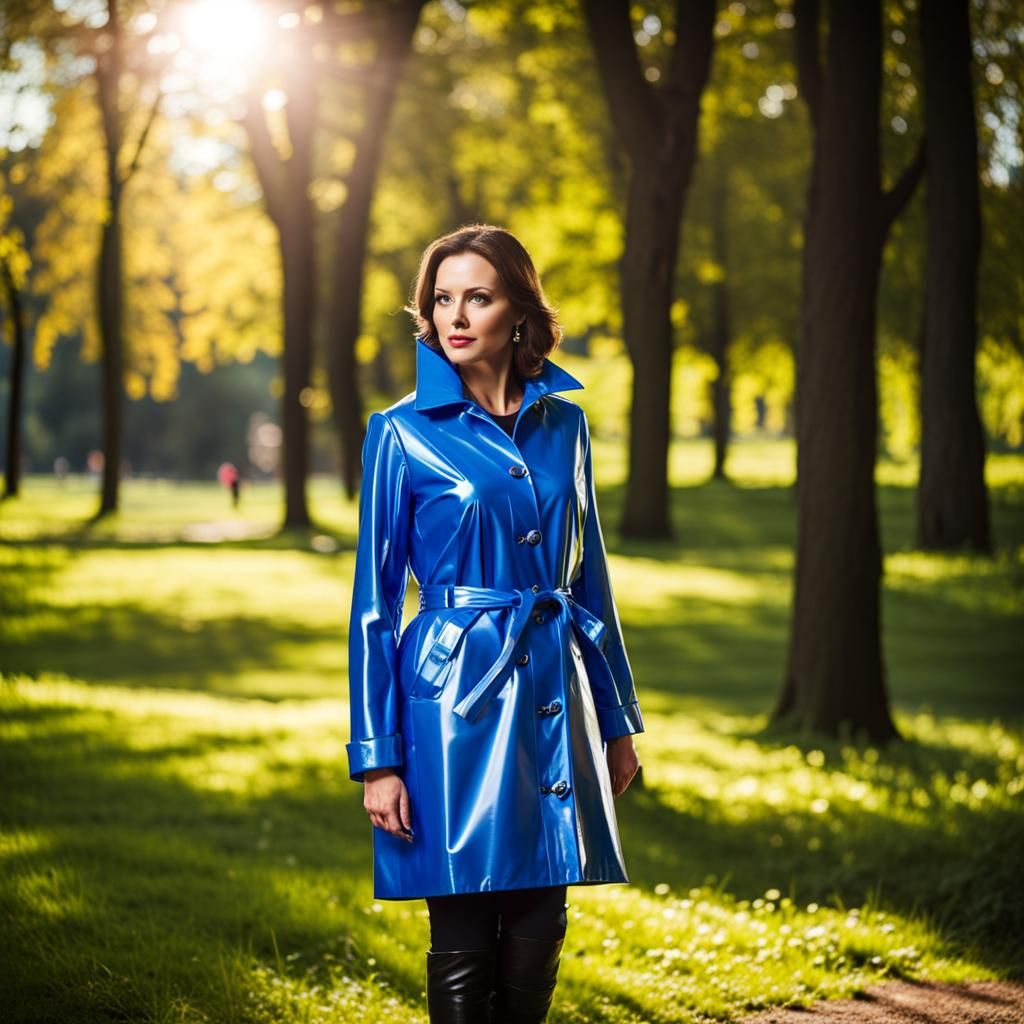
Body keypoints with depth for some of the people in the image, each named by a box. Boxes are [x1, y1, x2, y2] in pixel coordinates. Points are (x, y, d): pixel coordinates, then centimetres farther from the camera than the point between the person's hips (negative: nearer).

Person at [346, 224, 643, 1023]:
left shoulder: (563, 423, 8)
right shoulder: (403, 432, -4)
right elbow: (374, 602, -3)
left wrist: (618, 718, 13)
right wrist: (377, 757, -8)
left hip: (554, 694, 4)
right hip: (456, 696, -4)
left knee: (539, 935, 8)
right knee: (464, 943, 2)